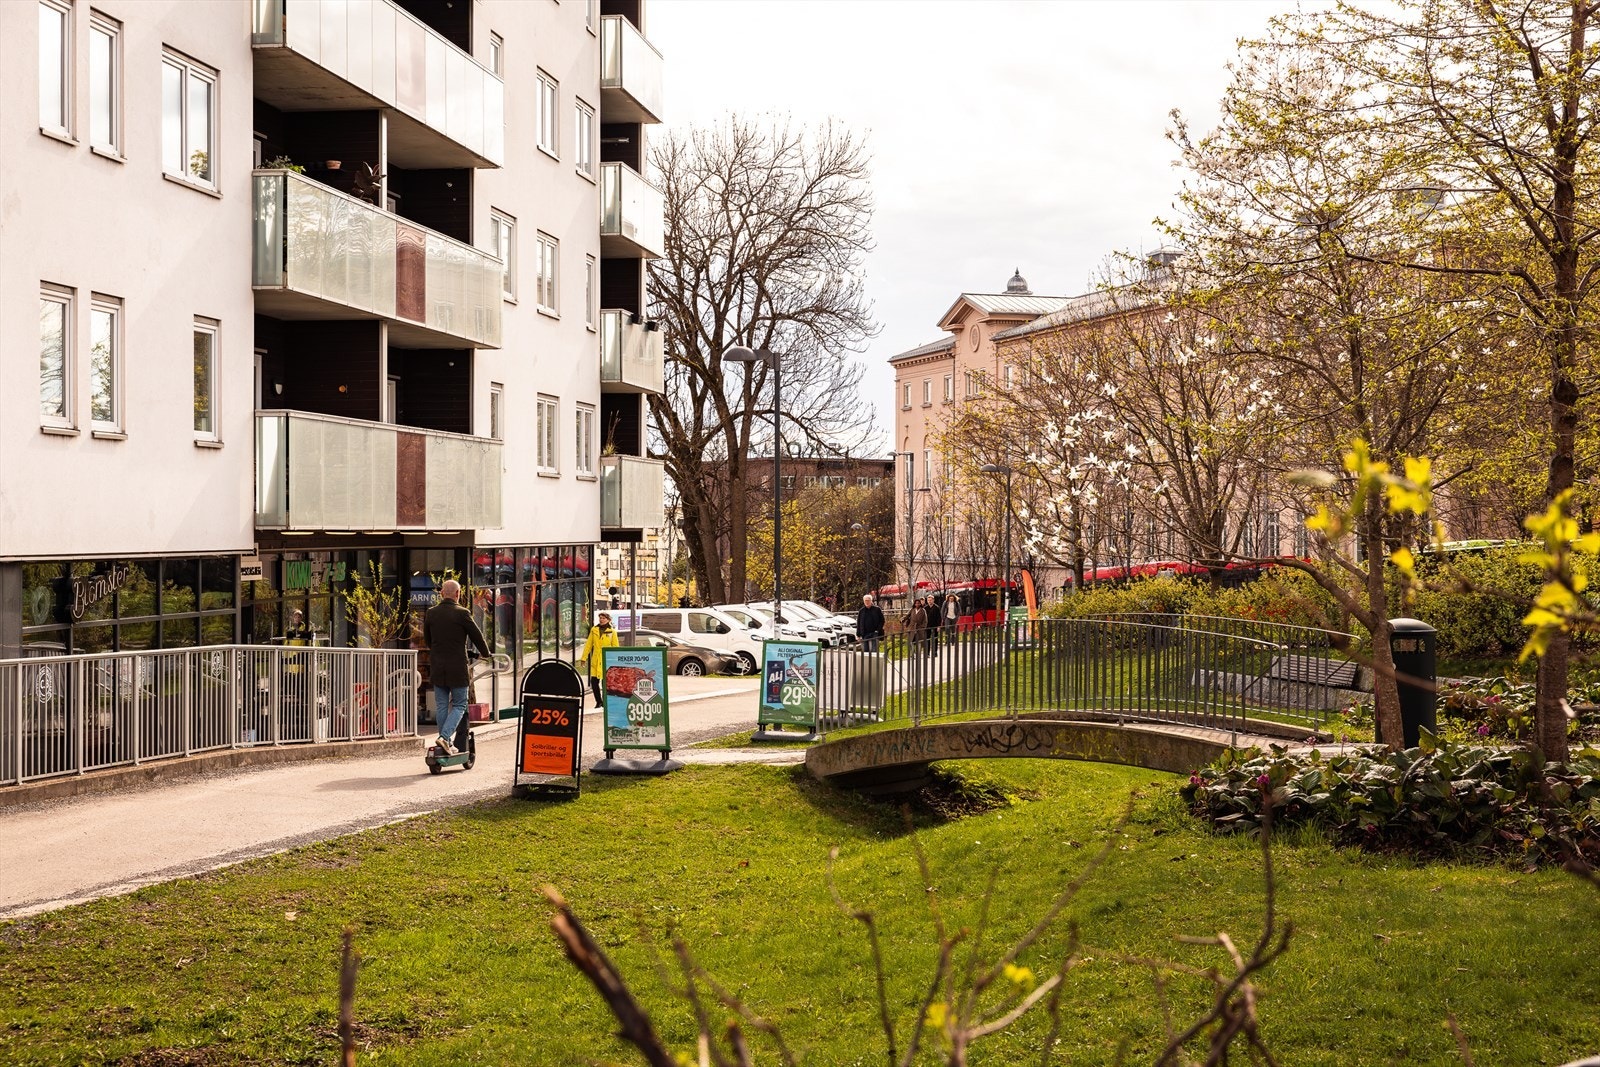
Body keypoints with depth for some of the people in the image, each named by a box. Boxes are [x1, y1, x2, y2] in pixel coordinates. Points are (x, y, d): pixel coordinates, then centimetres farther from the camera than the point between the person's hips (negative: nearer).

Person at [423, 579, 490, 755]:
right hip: (457, 667, -4)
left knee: (441, 706, 11)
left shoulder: (430, 613, 3)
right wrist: (486, 654, 17)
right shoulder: (462, 613, -10)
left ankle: (447, 744, 13)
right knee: (459, 705, 4)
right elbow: (477, 636, -2)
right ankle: (445, 736, -14)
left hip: (437, 666, 4)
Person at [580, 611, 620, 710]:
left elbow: (615, 647, 3)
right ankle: (598, 701, 14)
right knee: (594, 681, -1)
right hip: (595, 660, 2)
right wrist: (584, 657, 6)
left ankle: (605, 701, 13)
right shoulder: (594, 630, 8)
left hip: (607, 660, -2)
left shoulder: (612, 632, 2)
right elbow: (588, 645, 10)